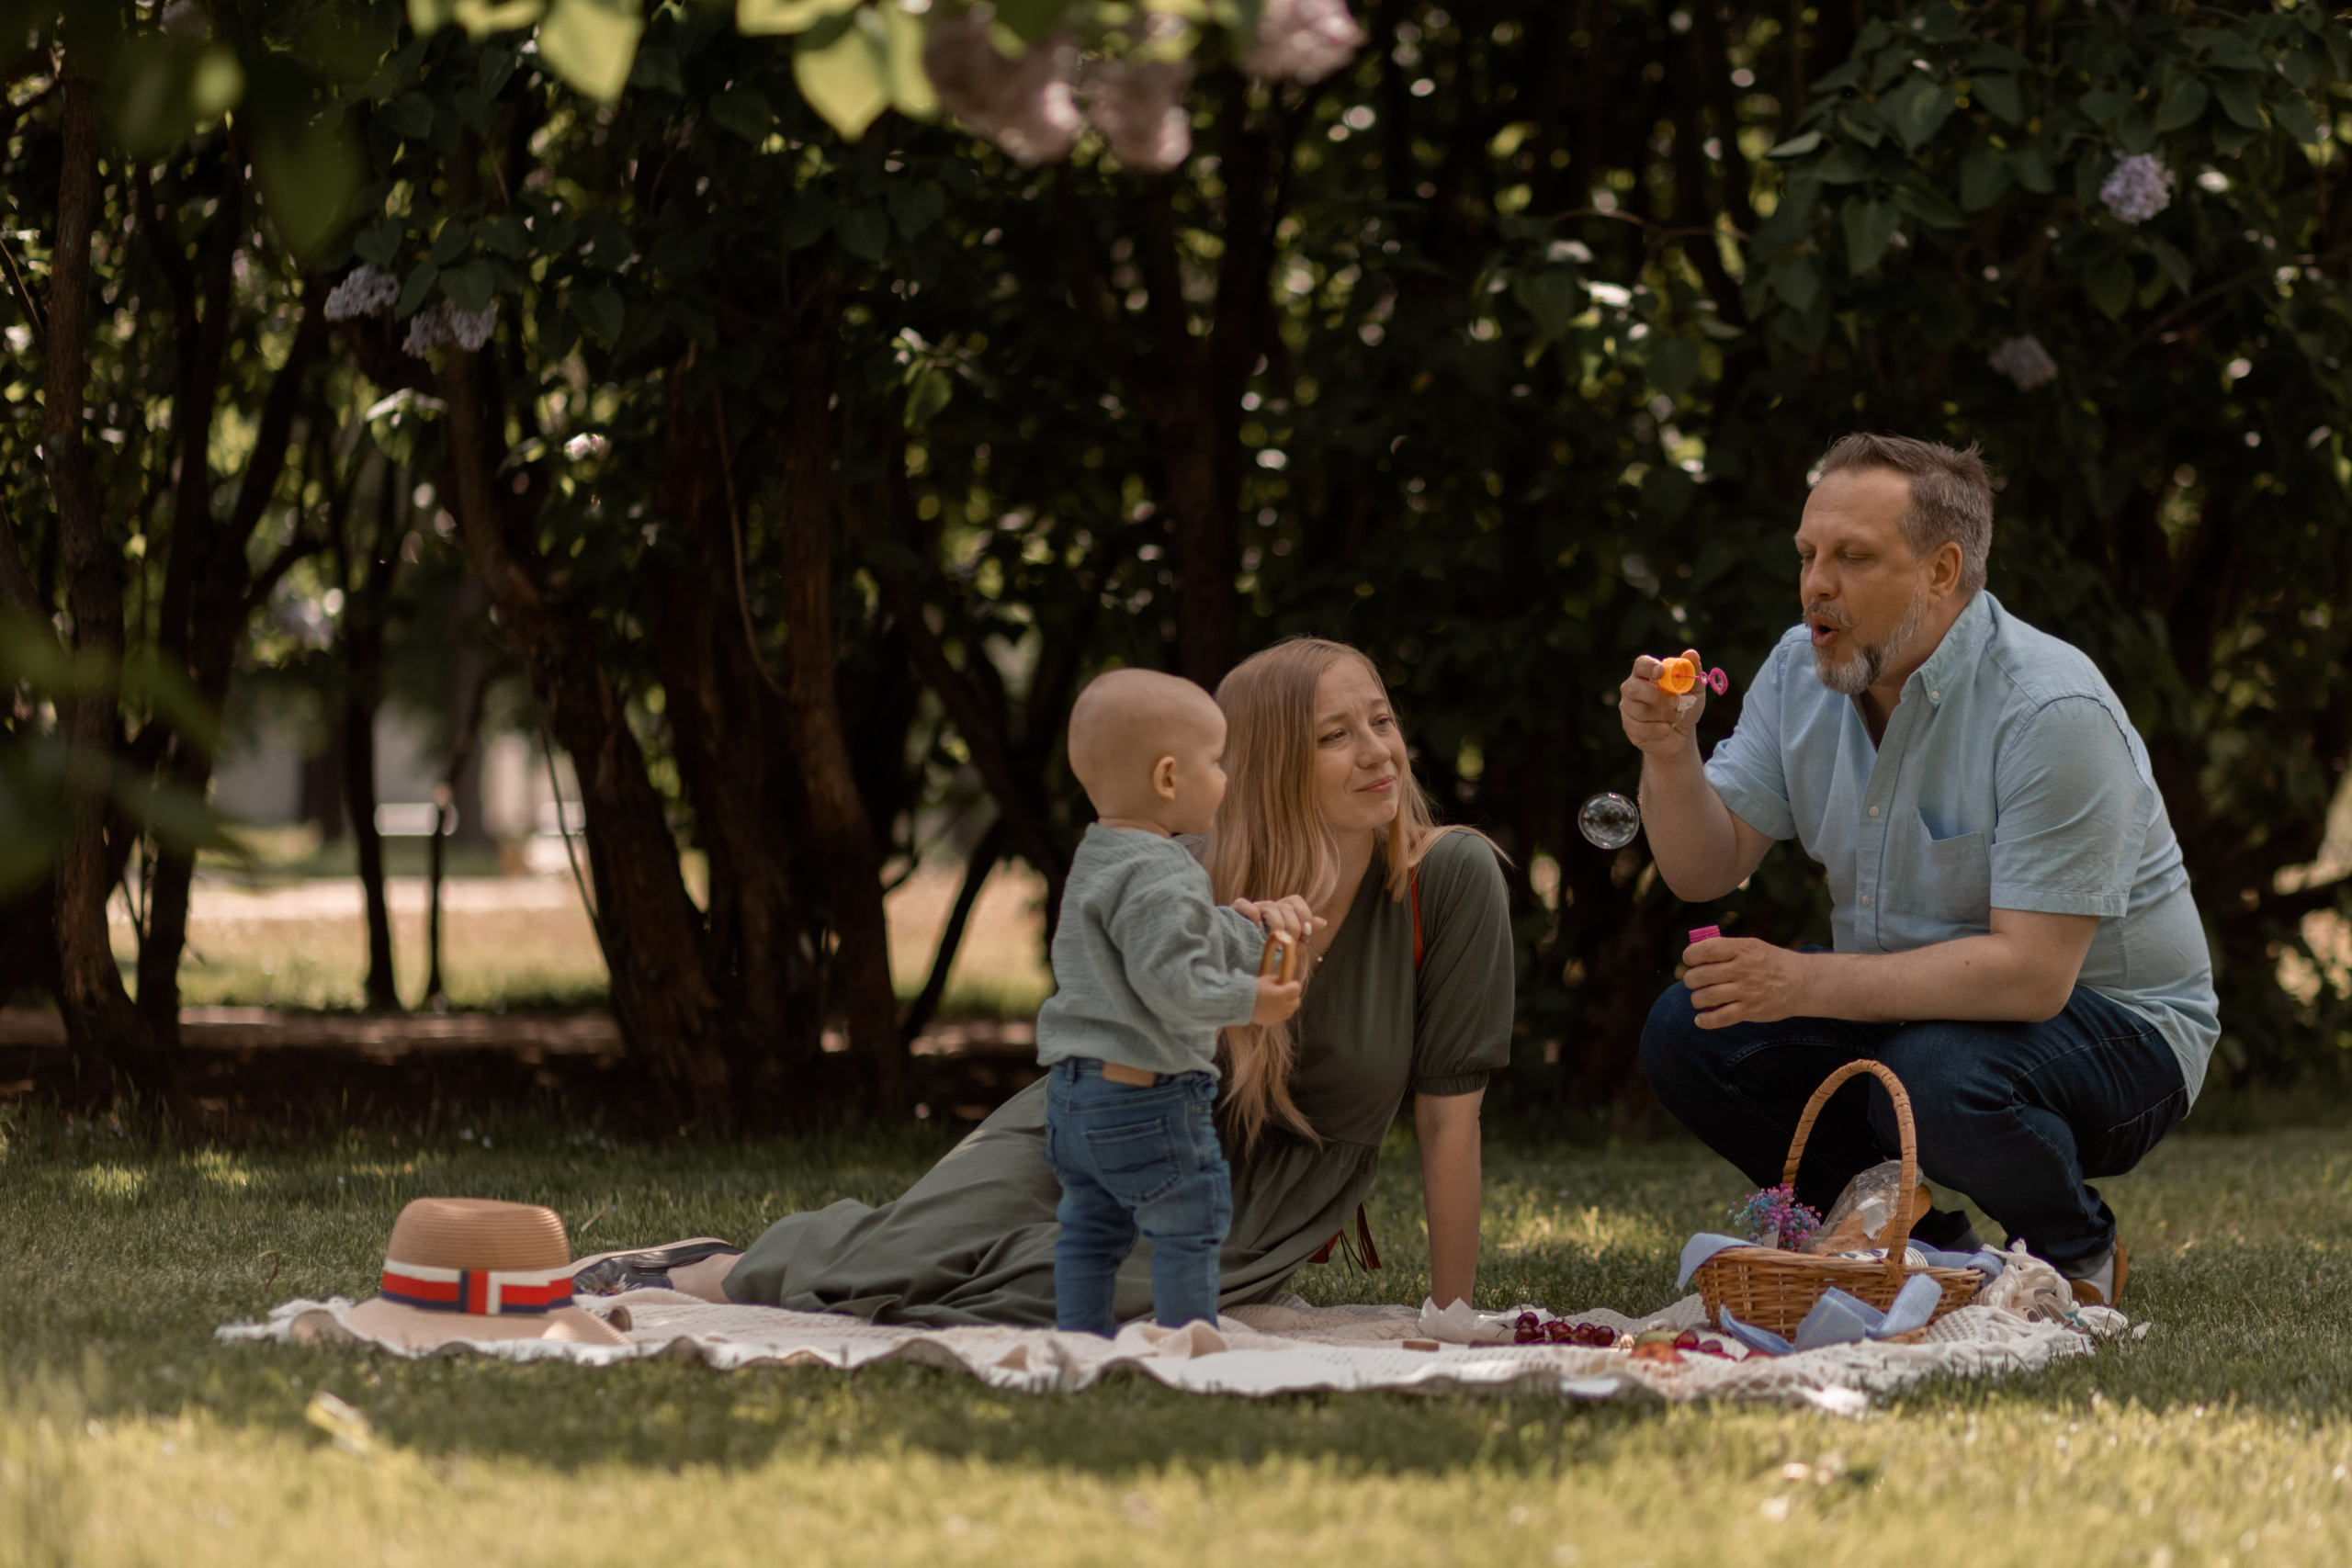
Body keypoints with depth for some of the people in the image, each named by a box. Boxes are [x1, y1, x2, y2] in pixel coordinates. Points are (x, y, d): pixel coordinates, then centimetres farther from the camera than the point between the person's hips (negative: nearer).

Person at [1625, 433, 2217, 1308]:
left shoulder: (2050, 711, -25)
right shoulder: (1802, 674, -1)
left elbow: (2031, 973, -31)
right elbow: (1705, 870, 0)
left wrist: (1803, 984, -35)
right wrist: (1668, 754, -22)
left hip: (2108, 1020, -7)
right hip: (1912, 1005, 7)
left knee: (1938, 1077, -37)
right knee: (1687, 1033, -10)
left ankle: (2079, 1258, -5)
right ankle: (1918, 1247, 4)